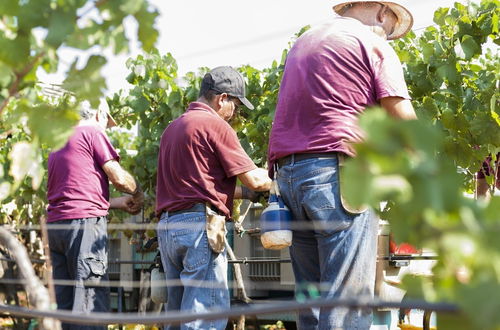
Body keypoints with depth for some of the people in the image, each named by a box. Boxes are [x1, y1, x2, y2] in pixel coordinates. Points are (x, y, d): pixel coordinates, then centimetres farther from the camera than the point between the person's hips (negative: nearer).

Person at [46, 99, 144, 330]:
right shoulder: (93, 132, 1)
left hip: (55, 224, 8)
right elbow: (118, 177, -4)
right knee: (90, 300, -11)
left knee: (65, 304, 8)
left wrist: (119, 203, 29)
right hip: (85, 223, -8)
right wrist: (137, 194, 15)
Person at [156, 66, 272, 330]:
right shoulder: (214, 124, -5)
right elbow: (253, 179, -6)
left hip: (167, 225, 9)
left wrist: (243, 193, 25)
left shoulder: (173, 128, 22)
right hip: (199, 223, -9)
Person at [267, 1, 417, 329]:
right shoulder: (373, 44, 3)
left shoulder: (303, 43, 25)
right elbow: (403, 119, -5)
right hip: (338, 171, -7)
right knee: (348, 300, -9)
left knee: (311, 296, 10)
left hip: (287, 171, 7)